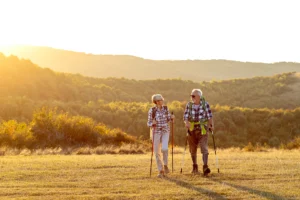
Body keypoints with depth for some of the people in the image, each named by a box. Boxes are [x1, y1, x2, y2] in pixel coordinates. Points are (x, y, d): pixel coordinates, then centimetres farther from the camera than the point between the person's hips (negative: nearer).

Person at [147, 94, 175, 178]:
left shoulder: (165, 108, 2)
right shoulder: (152, 110, -6)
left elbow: (168, 119, 13)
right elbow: (149, 123, -3)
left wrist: (172, 117, -9)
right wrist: (152, 123, -25)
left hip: (165, 131, 1)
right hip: (156, 132, -1)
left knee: (164, 148, -22)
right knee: (157, 152, -1)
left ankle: (165, 165, 3)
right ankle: (161, 171, 13)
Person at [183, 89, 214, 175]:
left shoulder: (205, 104, -5)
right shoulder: (189, 105, -1)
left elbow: (209, 116, -3)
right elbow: (185, 116, -6)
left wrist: (211, 125, -12)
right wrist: (186, 122, -26)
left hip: (203, 130, -3)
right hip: (192, 130, 3)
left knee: (204, 148, -15)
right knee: (193, 150, 12)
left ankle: (205, 167, -22)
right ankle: (195, 167, 30)